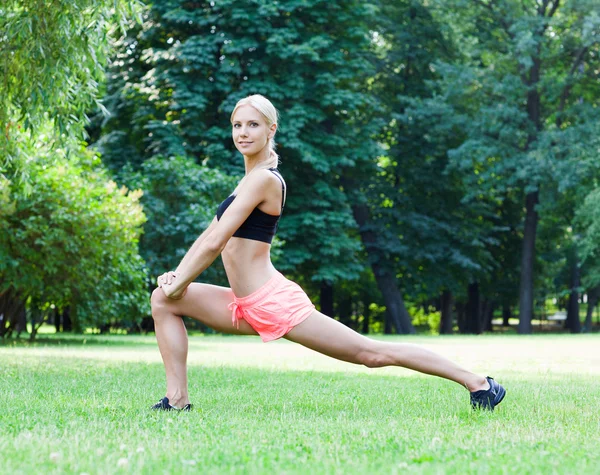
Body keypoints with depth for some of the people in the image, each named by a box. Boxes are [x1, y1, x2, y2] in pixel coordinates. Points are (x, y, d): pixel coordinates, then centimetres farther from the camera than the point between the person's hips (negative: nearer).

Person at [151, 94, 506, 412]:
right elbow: (210, 236, 19)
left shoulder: (263, 179, -13)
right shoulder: (252, 178, 17)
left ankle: (476, 381, 4)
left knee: (371, 353, -4)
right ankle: (178, 401, 2)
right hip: (248, 307, 10)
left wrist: (179, 285, -8)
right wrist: (176, 276, 7)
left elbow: (216, 243, -18)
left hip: (274, 303, -9)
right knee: (164, 301, 5)